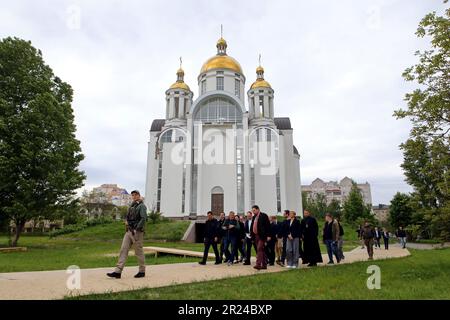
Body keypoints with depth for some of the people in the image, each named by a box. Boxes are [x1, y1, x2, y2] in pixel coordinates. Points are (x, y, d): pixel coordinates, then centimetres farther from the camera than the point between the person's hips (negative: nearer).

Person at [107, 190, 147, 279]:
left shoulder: (142, 206, -9)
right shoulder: (132, 206, 15)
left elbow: (143, 219, -20)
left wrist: (136, 229, -22)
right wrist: (126, 221, 7)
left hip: (137, 232, -8)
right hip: (129, 231, 8)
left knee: (139, 252, 1)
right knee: (123, 250, 1)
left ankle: (142, 271, 14)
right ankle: (118, 272, 2)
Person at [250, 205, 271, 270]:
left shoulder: (263, 216, -7)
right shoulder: (254, 217, 14)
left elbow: (268, 226, -10)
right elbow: (252, 227, 17)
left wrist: (268, 236, -13)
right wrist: (252, 236, 12)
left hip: (262, 236, -7)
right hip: (256, 236, 7)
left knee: (259, 249, -14)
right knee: (261, 250, 12)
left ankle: (258, 264, -17)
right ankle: (264, 265, 18)